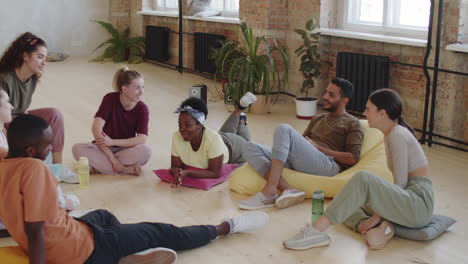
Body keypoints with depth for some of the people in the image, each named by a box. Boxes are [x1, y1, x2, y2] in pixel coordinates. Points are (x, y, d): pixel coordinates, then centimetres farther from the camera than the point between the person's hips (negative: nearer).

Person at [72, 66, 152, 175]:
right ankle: (127, 170, -31)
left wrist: (112, 142, -31)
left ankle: (100, 165, -25)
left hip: (127, 149, 0)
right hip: (104, 147, 0)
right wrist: (112, 157, -31)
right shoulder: (110, 99, -13)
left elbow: (142, 139, -21)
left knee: (146, 150, -32)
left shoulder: (142, 109, -11)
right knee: (77, 149, -28)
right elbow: (96, 128, -22)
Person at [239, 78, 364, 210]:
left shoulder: (352, 124, 13)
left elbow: (353, 159, -1)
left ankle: (269, 190, -35)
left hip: (327, 165, -7)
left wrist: (317, 147, -2)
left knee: (284, 129, -27)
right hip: (298, 164, 7)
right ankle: (287, 190, -31)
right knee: (249, 148, -13)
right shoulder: (317, 119, 34)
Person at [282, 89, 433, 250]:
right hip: (406, 202, 10)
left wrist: (377, 215, -14)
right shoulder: (391, 134, 16)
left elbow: (400, 183, -16)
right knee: (348, 204, 7)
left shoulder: (397, 135, -12)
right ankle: (381, 228, -20)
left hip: (419, 205, -10)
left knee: (363, 179, -30)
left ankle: (316, 231, -30)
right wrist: (379, 214, 4)